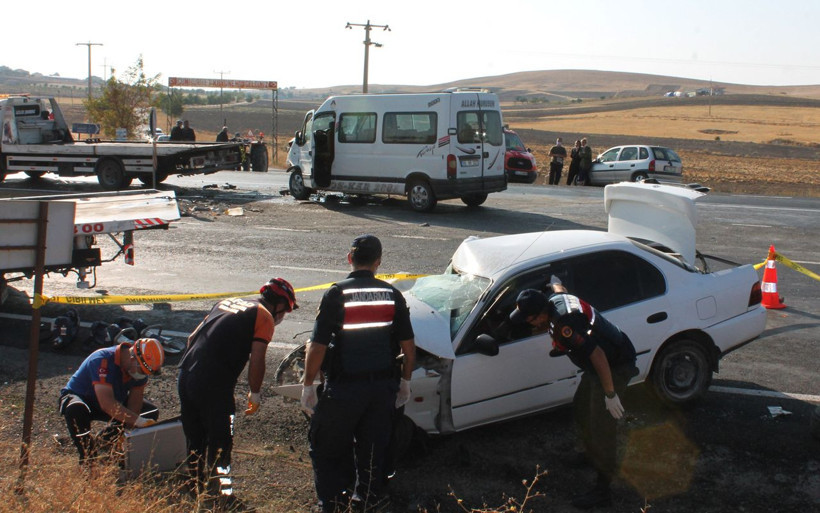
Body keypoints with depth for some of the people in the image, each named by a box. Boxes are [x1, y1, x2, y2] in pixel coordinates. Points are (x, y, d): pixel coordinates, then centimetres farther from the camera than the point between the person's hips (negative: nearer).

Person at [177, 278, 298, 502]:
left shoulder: (226, 302, 21)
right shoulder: (264, 316, 0)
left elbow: (192, 337, 22)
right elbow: (256, 360, -8)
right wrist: (255, 394, 5)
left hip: (185, 375, 8)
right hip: (214, 385, -7)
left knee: (195, 438, 20)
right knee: (220, 441, 7)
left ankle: (198, 488, 33)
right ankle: (217, 493, 15)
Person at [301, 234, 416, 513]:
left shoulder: (336, 294, -13)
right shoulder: (392, 294, -1)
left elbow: (318, 346, -14)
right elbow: (408, 345, 3)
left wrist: (308, 385, -3)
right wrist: (405, 381, 16)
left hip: (344, 388, -4)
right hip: (384, 384, 4)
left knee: (326, 447, 14)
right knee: (373, 446, 20)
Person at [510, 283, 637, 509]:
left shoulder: (564, 325, -34)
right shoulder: (556, 300, -6)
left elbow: (597, 355, -35)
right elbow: (558, 288, 20)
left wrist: (610, 394, -28)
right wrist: (554, 283, 41)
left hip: (615, 367, -10)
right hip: (601, 364, 10)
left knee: (601, 427, -5)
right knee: (581, 407, 23)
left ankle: (602, 491, 4)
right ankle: (591, 455, 44)